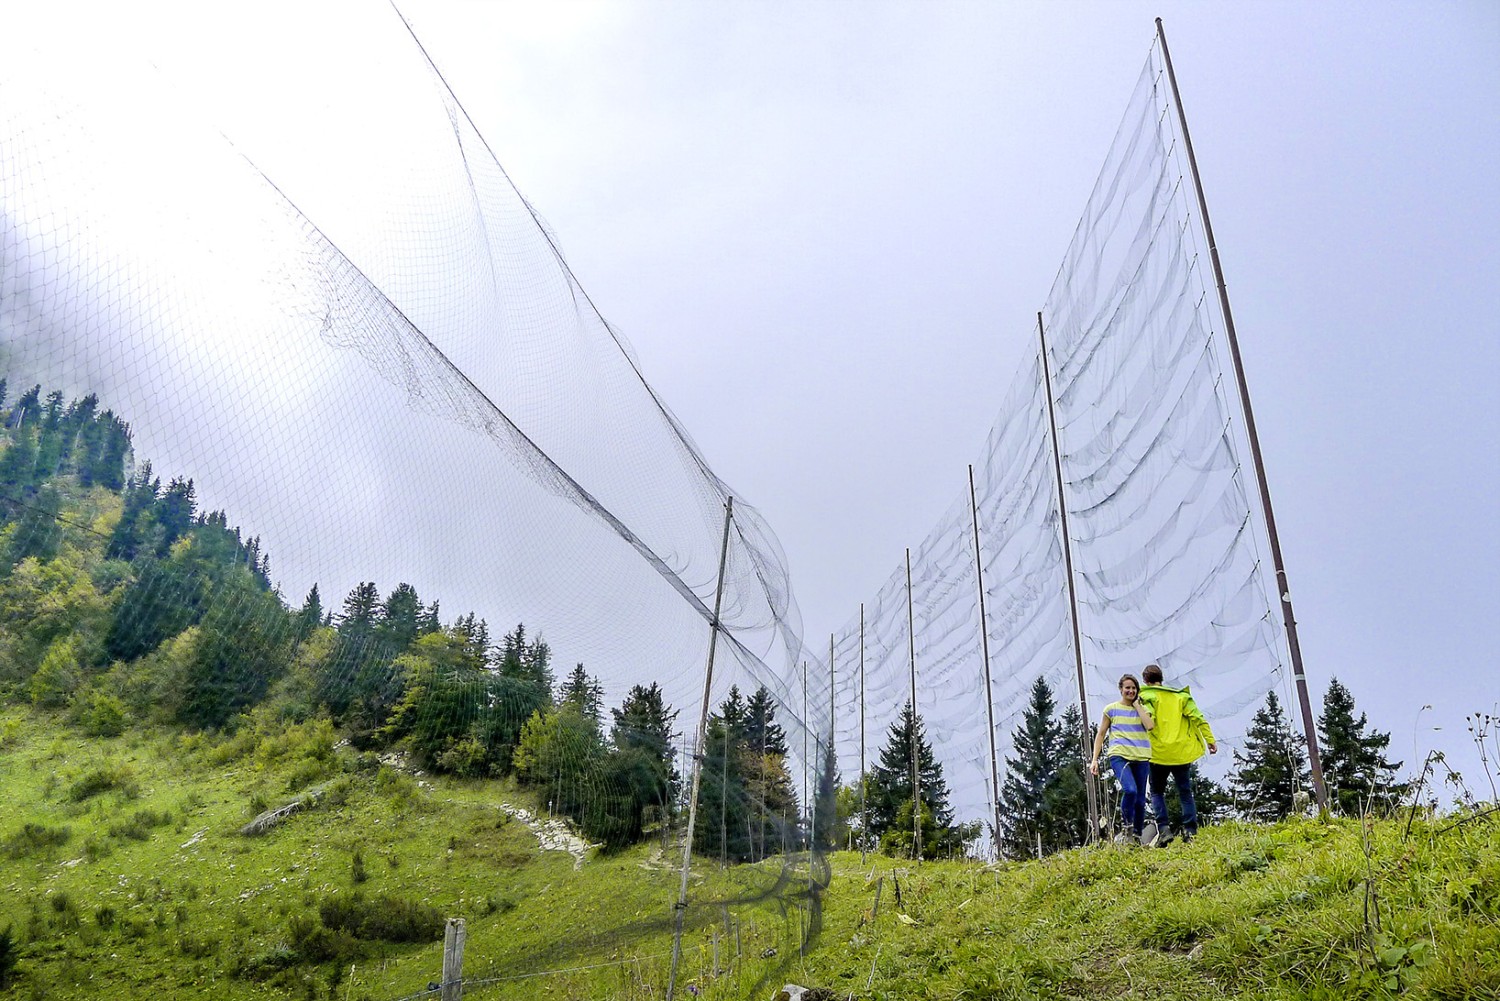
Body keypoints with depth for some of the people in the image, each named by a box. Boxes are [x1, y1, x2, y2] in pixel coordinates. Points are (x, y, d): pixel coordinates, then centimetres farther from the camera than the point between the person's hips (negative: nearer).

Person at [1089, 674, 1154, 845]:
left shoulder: (1143, 709, 13)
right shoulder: (1111, 709, 8)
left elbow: (1150, 726, -8)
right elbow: (1100, 734, 10)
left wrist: (1137, 705, 0)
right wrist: (1094, 759, 4)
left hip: (1141, 758, 3)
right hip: (1119, 756, -3)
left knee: (1140, 798, 5)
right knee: (1130, 790, -25)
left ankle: (1138, 835, 22)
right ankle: (1126, 827, -5)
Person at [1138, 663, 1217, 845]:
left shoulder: (1147, 696, -2)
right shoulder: (1181, 695, 12)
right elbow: (1198, 718, 4)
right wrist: (1210, 739, 4)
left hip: (1159, 753, -3)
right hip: (1182, 752, 3)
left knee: (1157, 792, 10)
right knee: (1185, 792, 11)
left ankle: (1163, 828, -5)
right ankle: (1190, 830, 2)